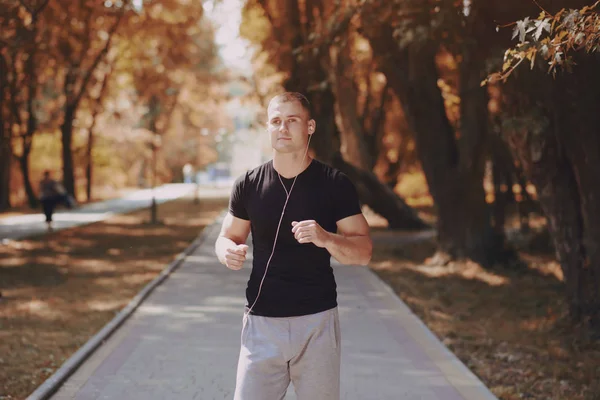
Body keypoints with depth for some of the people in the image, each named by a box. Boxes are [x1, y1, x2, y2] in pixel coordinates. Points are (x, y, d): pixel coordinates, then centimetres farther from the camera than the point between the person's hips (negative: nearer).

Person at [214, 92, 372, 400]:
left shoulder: (335, 184, -3)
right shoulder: (249, 185, 3)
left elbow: (364, 252, -4)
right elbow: (227, 238, 12)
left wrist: (325, 238, -24)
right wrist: (229, 253, -12)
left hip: (317, 320, -1)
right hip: (262, 321, 1)